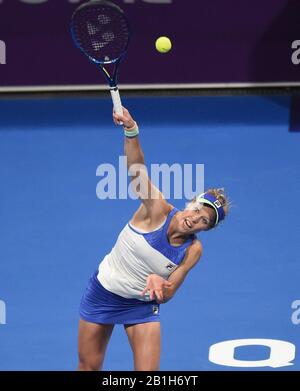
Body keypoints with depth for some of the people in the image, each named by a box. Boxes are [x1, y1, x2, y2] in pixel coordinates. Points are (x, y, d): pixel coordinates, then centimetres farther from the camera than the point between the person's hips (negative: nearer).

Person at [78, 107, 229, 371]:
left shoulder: (192, 251, -14)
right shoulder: (157, 209, -21)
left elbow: (166, 296, -12)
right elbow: (137, 170, -37)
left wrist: (160, 284, -37)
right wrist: (131, 131, -55)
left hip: (142, 305, 2)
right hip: (103, 291, -2)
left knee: (149, 372, -8)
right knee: (89, 367, 10)